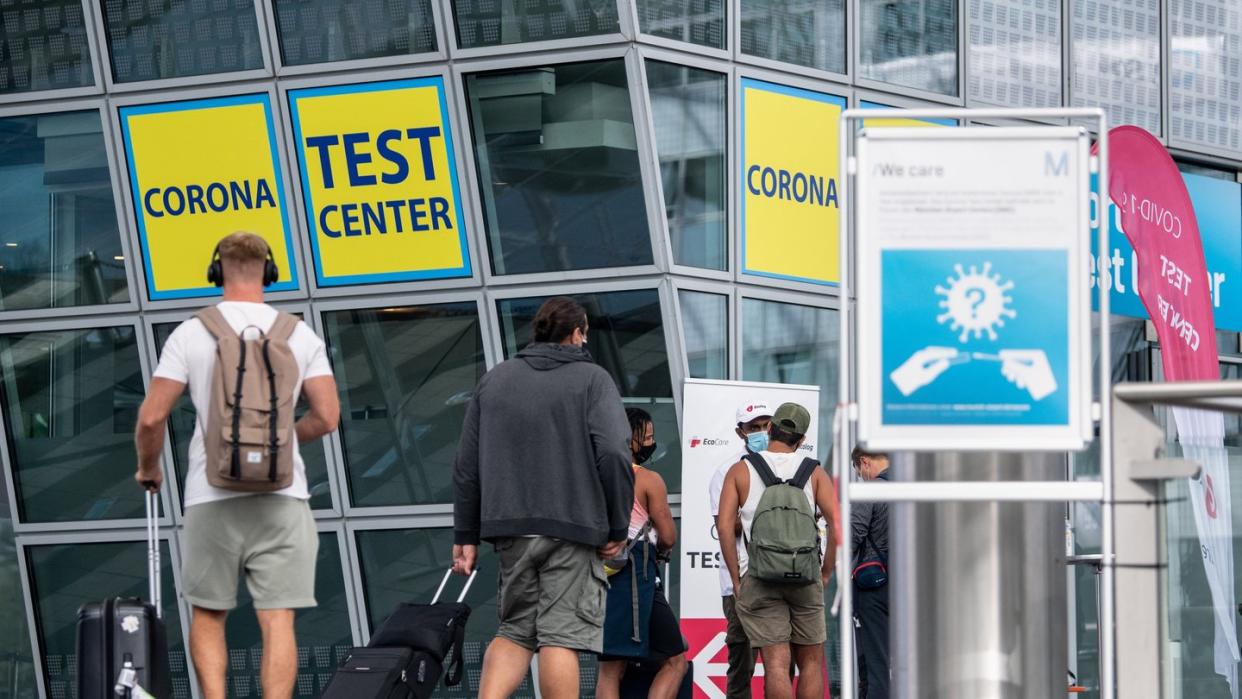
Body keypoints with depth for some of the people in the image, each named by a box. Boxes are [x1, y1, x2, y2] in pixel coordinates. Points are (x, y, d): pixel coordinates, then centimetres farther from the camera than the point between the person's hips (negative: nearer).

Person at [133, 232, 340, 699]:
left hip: (213, 497, -1)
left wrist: (148, 469, 16)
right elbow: (327, 417, 1)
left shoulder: (191, 333, -1)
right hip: (281, 496, 1)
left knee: (207, 615, 13)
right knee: (278, 619, -1)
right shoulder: (300, 335, 3)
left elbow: (151, 416, -4)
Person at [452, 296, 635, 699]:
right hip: (573, 529, -4)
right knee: (561, 634, -4)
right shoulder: (592, 379, 2)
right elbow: (614, 454, -11)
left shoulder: (495, 379, 15)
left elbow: (467, 466, 13)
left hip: (509, 529, 4)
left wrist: (466, 535, 16)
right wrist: (618, 529, -4)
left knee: (515, 629, 13)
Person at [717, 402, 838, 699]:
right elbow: (837, 522, -3)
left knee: (776, 663, -5)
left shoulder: (740, 471, 5)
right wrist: (826, 573, 6)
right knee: (811, 661, 11)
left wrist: (736, 578, 0)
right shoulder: (813, 472, 7)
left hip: (759, 576, -1)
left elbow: (725, 524, -4)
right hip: (806, 575, 1)